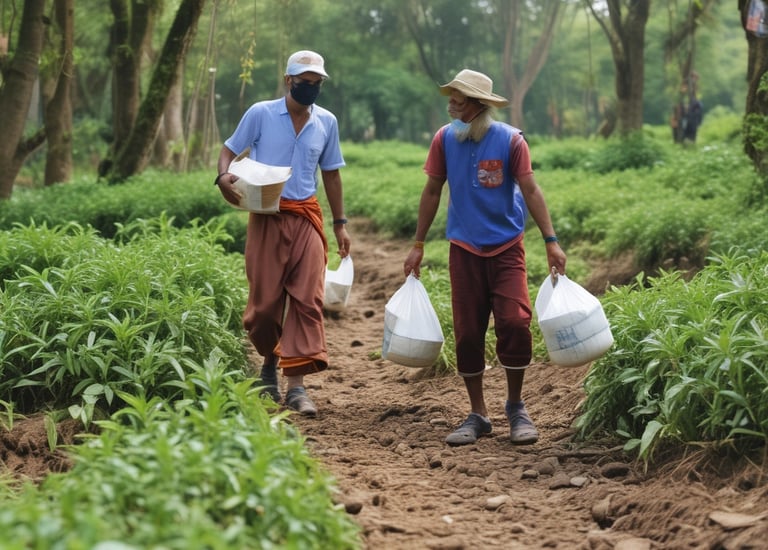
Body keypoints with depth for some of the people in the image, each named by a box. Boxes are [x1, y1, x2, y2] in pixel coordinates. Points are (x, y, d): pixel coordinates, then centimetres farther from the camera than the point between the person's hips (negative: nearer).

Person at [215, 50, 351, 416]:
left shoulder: (326, 122, 9)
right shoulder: (261, 114, 0)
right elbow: (229, 151, 3)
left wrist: (340, 223, 15)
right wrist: (224, 176, -20)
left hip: (306, 218, 2)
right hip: (267, 217, -2)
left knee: (308, 299, -9)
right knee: (265, 299, 2)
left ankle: (296, 385, -8)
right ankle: (269, 361, 30)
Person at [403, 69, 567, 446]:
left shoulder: (510, 140, -9)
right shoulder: (444, 139, -2)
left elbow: (531, 191, -8)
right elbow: (432, 191, 7)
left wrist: (551, 241, -14)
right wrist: (418, 245, 8)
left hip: (506, 246, -2)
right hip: (464, 249, 2)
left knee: (515, 322, -13)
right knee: (468, 332, 2)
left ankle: (516, 407, 6)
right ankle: (477, 415, 14)